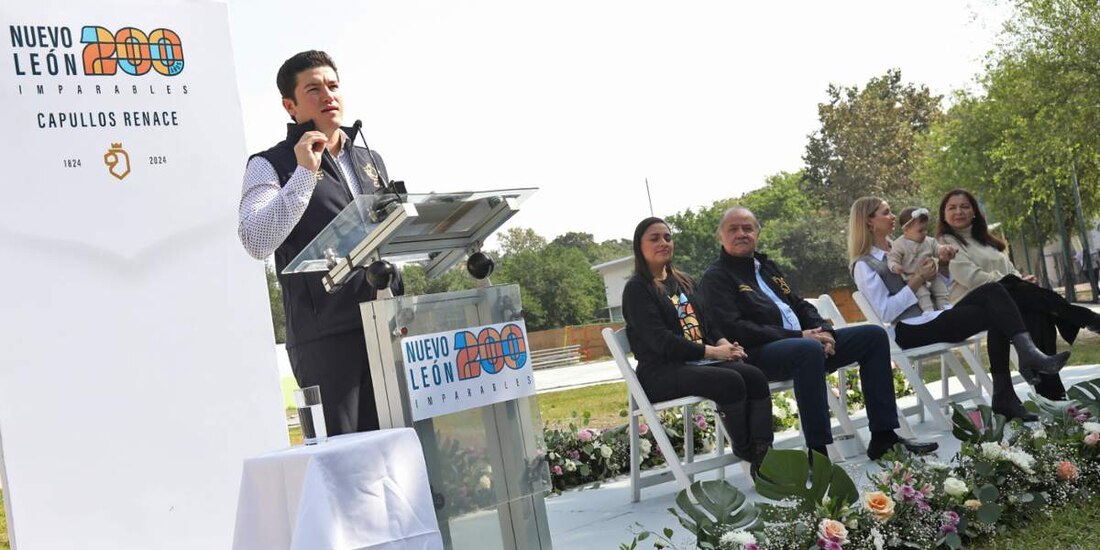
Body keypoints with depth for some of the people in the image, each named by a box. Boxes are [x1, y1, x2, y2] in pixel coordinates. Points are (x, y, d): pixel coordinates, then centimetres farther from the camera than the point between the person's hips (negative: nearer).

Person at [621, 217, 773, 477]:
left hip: (698, 362, 7)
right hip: (661, 372, -7)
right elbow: (659, 340, -12)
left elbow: (706, 322, 21)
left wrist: (722, 342, -3)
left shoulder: (683, 282, 22)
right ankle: (746, 453, -14)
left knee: (754, 376, -21)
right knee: (731, 382, -30)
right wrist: (711, 351, -16)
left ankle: (763, 456, -28)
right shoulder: (637, 289, -2)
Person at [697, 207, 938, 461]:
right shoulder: (716, 278, -2)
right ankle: (817, 454, -35)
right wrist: (797, 336, -18)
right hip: (756, 354, -9)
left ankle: (883, 436, -1)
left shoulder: (767, 266, 24)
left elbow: (800, 305, 24)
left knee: (874, 335, 1)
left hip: (802, 341, 9)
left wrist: (823, 331, 0)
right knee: (809, 350, -39)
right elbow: (734, 329, -16)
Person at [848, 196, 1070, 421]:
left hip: (930, 318, 8)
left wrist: (941, 258, 5)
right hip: (908, 331, -8)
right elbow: (886, 312, -13)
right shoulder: (864, 265, -2)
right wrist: (918, 279, -12)